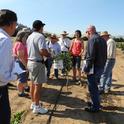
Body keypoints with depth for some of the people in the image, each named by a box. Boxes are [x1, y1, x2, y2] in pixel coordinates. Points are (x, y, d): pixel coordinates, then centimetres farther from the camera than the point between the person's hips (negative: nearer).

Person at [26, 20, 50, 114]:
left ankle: (33, 103, 31)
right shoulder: (40, 36, -17)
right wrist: (49, 55, -9)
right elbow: (42, 51, -28)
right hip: (38, 63, -9)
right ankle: (37, 107, 10)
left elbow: (29, 50, 14)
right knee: (38, 85, 0)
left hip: (30, 62, 9)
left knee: (33, 83, 17)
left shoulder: (29, 37, 11)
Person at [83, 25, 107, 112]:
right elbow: (104, 55, 16)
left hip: (94, 67, -9)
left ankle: (95, 107, 13)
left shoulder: (92, 39, -16)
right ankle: (96, 103, 34)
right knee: (95, 86, 22)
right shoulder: (102, 39, 13)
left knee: (92, 88, 3)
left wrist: (87, 68, -18)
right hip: (101, 67, 9)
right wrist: (102, 64, 20)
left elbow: (90, 56, -23)